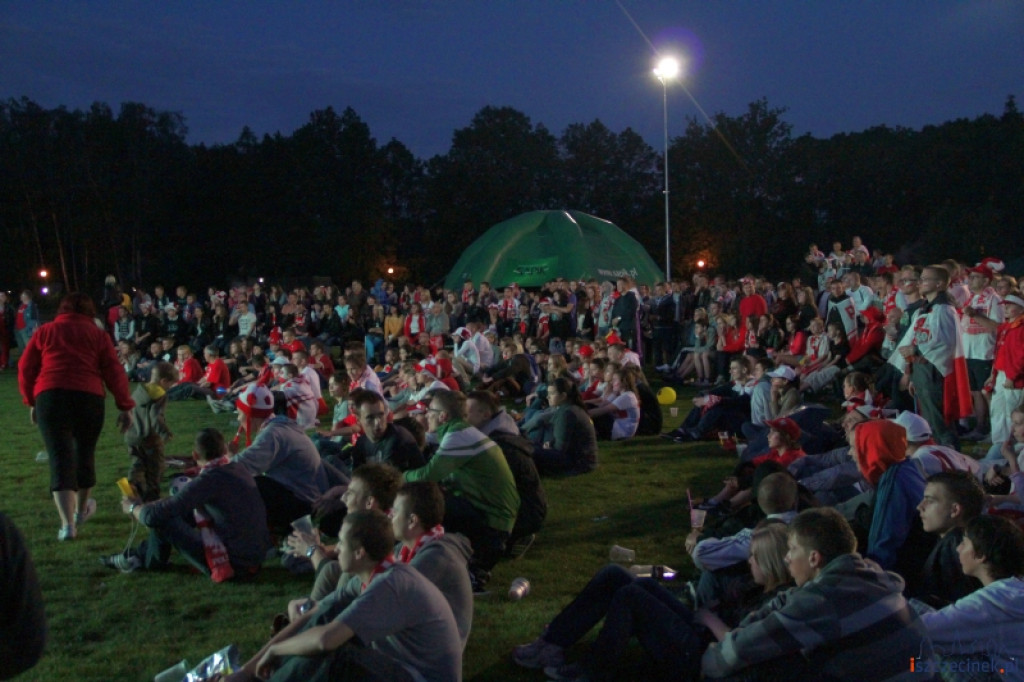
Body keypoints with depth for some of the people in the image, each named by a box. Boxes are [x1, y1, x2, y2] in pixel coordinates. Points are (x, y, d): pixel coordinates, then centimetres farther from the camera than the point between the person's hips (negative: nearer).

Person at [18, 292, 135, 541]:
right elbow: (114, 372, 5)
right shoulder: (98, 334, 12)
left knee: (60, 457, -2)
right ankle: (81, 509, 37)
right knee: (84, 453, 19)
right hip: (89, 398, 0)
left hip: (50, 396, 0)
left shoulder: (45, 331, 14)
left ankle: (67, 523, -13)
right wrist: (126, 406, 6)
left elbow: (26, 369, 12)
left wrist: (31, 401, 22)